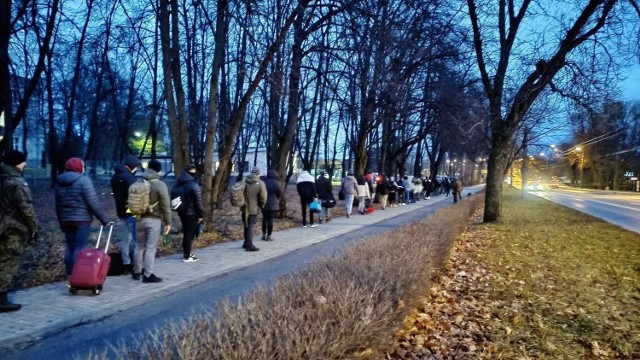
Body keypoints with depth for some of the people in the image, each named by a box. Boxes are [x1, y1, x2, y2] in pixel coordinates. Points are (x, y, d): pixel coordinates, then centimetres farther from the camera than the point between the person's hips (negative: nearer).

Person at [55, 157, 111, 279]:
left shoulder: (59, 182, 12)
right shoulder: (83, 180, -11)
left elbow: (57, 206, 19)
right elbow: (93, 203, -16)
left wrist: (61, 222, 27)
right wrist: (104, 219, -10)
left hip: (66, 220, 7)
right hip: (82, 219, -7)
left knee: (70, 247, 13)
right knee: (80, 248, -4)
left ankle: (70, 275, 17)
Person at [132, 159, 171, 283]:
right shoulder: (160, 185, -11)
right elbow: (165, 206, -12)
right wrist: (167, 222, -6)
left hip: (140, 219, 5)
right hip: (154, 220, -5)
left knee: (139, 246, 17)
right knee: (151, 248, -1)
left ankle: (137, 272, 26)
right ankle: (148, 274, 1)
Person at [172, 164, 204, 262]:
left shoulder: (178, 184, 8)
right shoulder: (194, 185, -16)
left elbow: (173, 197, 12)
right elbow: (198, 202, -17)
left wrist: (179, 209, 17)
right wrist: (201, 214, -10)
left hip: (181, 212, 7)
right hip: (191, 213, -7)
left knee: (186, 233, 20)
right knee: (190, 234, 0)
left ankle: (186, 252, 29)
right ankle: (187, 256, 3)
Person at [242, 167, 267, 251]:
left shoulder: (245, 181, 3)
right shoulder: (260, 183, -10)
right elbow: (263, 198, -11)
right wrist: (261, 206, 5)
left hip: (244, 208, 5)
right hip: (253, 208, -5)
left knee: (246, 225, 17)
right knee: (251, 226, -2)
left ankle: (246, 243, 28)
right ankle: (249, 245, -7)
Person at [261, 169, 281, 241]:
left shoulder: (264, 182, -2)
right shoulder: (276, 183, -9)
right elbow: (280, 194, -2)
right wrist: (277, 202, 16)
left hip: (264, 204, 3)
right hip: (273, 204, -3)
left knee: (264, 219, 15)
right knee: (270, 220, 1)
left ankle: (264, 234, 20)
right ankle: (269, 236, 3)